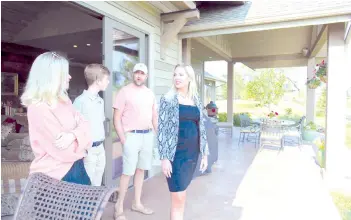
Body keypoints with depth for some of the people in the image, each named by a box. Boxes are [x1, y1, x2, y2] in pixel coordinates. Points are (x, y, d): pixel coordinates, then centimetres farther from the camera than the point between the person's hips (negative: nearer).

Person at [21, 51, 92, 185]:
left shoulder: (63, 100, 6)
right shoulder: (38, 108, -21)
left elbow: (83, 124, 0)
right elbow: (64, 150, -24)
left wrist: (73, 135, -20)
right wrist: (80, 145, -5)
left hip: (75, 166, 8)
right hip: (55, 174, -8)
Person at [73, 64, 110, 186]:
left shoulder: (101, 101, 9)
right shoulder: (80, 101, -16)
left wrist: (101, 143, 6)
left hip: (100, 148, 7)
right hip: (88, 150, -7)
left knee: (97, 184, 18)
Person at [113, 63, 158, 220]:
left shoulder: (150, 93, 11)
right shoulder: (125, 91, -5)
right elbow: (116, 117, -7)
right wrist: (123, 139, -12)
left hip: (148, 135, 6)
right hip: (132, 136, -5)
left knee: (141, 169, 14)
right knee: (128, 172, -2)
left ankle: (137, 203, 29)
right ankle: (119, 207, 17)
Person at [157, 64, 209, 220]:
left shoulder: (196, 101, 8)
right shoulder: (168, 99, -6)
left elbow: (201, 128, 12)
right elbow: (162, 129, -9)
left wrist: (204, 154, 10)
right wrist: (164, 158, -14)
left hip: (192, 153, 5)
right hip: (176, 154, -4)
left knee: (181, 194, 17)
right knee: (178, 198, -2)